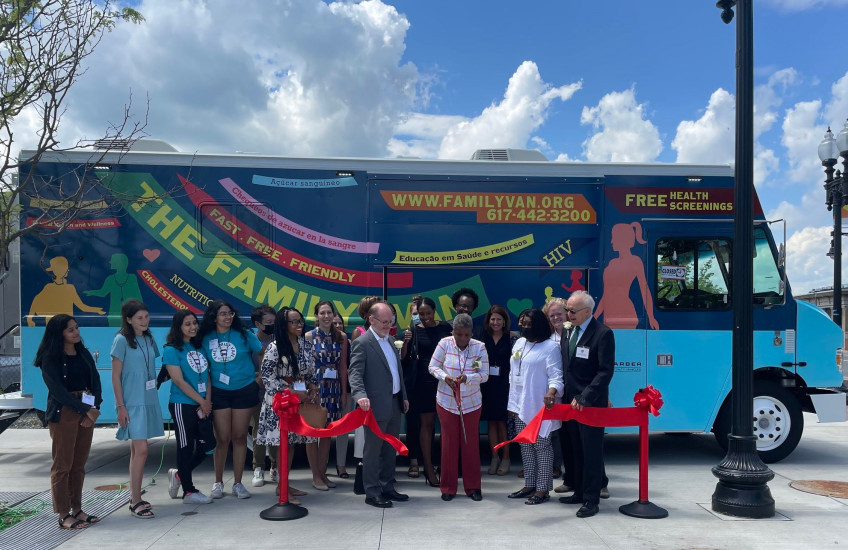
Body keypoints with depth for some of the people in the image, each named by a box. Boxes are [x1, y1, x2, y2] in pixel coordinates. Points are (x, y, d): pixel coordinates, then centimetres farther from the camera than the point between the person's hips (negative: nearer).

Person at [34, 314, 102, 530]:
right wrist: (86, 410, -14)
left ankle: (77, 510, 18)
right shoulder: (51, 359, -5)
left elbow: (95, 382, 7)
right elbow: (57, 390, -12)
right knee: (63, 465, -1)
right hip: (63, 413, -5)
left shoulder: (84, 354, 12)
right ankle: (64, 516, 6)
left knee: (79, 464, 10)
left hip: (87, 411, 6)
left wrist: (95, 409, -7)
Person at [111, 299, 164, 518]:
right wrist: (120, 406, -12)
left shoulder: (148, 339, 10)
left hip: (149, 400, 7)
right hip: (132, 403, -7)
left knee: (136, 450, 13)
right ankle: (136, 502, -3)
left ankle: (134, 498, 21)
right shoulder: (122, 340, -9)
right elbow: (115, 376, -9)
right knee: (141, 450, -11)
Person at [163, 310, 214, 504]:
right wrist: (202, 401, -11)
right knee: (186, 447, 1)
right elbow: (179, 381, -13)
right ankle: (189, 491, 13)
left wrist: (208, 401, -4)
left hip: (203, 405, 7)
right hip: (182, 405, -6)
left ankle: (179, 475, 30)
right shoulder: (172, 350, -7)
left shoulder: (199, 347, 11)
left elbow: (207, 376, 10)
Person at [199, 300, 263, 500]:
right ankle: (218, 482, 20)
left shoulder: (243, 335, -5)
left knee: (239, 437, 6)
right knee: (222, 438, 3)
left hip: (245, 391, 0)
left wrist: (262, 373, 2)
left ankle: (238, 483, 16)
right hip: (219, 392, 0)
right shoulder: (206, 339, -2)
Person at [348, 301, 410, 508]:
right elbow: (355, 373, -19)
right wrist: (360, 395, -35)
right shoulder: (362, 343, -11)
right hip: (376, 406, -8)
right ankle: (372, 493, 12)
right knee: (373, 450, 2)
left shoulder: (390, 340, 14)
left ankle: (387, 487, 27)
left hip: (394, 404, 8)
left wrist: (403, 396, 18)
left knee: (390, 449, 16)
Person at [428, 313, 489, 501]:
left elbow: (484, 375, -9)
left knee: (471, 444, 6)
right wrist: (445, 377, -23)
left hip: (471, 403, 0)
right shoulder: (445, 343, -10)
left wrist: (467, 377, -27)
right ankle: (448, 488, 19)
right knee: (449, 444, 6)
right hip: (446, 402, 0)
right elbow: (433, 366, -4)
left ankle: (473, 487, 20)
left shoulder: (479, 347, -9)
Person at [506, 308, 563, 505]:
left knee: (541, 446, -1)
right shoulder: (519, 343, 12)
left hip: (539, 406, -7)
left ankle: (543, 489, 7)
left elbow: (556, 376, -15)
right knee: (525, 446, 12)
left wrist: (551, 391, -36)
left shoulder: (550, 346, -9)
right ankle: (529, 485, 22)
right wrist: (513, 402, 15)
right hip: (520, 405, 7)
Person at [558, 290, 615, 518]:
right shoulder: (568, 331, 9)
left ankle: (591, 500, 11)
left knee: (592, 452, 2)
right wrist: (567, 395, 5)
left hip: (591, 403, -7)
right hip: (571, 401, 7)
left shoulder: (603, 334, -12)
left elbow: (606, 371, -16)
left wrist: (584, 398, -19)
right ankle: (579, 492, 27)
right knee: (576, 450, 15)